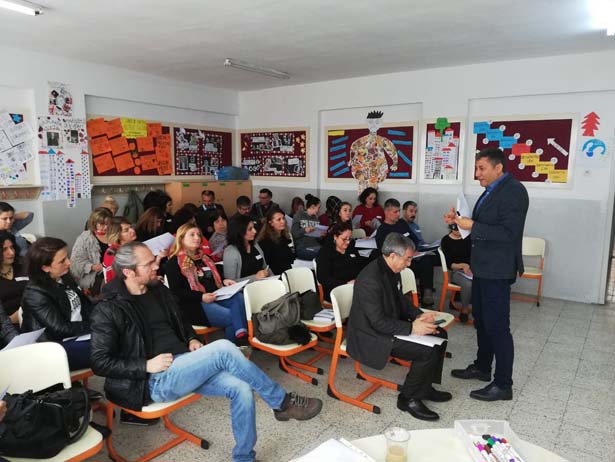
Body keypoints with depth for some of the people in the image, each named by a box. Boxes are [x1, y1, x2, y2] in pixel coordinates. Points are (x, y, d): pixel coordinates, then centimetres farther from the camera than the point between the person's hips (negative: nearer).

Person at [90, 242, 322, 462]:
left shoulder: (159, 291, 11)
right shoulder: (108, 310, -9)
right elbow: (100, 362, -10)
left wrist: (192, 340, 4)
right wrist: (146, 365, -18)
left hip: (182, 366, 7)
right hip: (154, 380, -7)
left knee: (241, 388, -18)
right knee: (223, 349, -28)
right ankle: (283, 402, -14)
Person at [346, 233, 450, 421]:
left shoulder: (391, 270, 2)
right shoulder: (370, 279, -28)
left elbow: (400, 300, 16)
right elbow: (378, 322, -27)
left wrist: (418, 315, 0)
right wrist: (412, 328, -24)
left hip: (389, 326, 10)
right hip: (372, 337, -10)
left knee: (439, 335, 9)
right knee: (427, 351, -21)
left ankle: (425, 386, 21)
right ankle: (408, 398, 0)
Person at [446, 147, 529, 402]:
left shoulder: (514, 191, -16)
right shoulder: (491, 191, 13)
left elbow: (508, 232, -24)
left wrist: (472, 226, -23)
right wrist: (460, 220, 5)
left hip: (497, 269, -10)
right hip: (483, 267, 10)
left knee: (497, 326, -2)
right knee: (481, 320, 19)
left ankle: (503, 385, 10)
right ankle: (482, 367, 35)